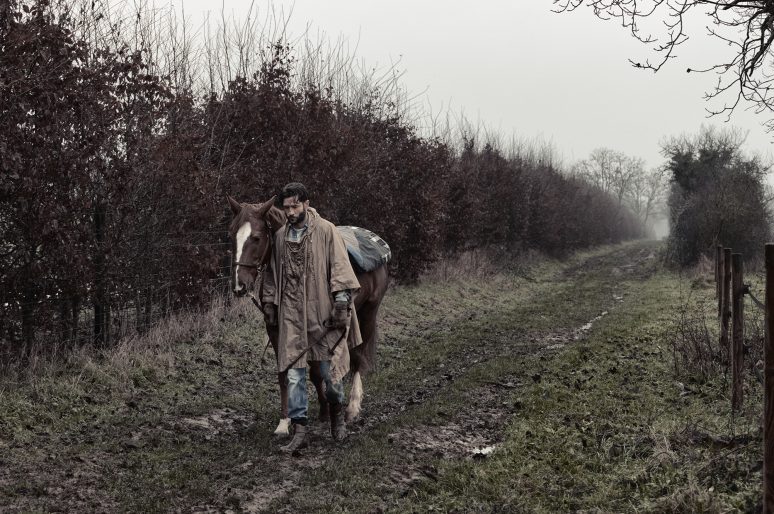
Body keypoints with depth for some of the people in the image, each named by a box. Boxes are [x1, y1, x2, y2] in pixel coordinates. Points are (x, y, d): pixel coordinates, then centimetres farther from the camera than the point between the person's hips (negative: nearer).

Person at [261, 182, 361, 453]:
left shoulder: (326, 230, -4)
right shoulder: (280, 236, 8)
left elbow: (339, 267, -7)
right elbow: (272, 272, 16)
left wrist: (341, 301, -14)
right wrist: (269, 304, 12)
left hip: (322, 312, -3)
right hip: (291, 314, 3)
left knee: (329, 369, 4)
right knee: (294, 374, -1)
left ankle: (337, 412, 32)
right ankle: (299, 430, 3)